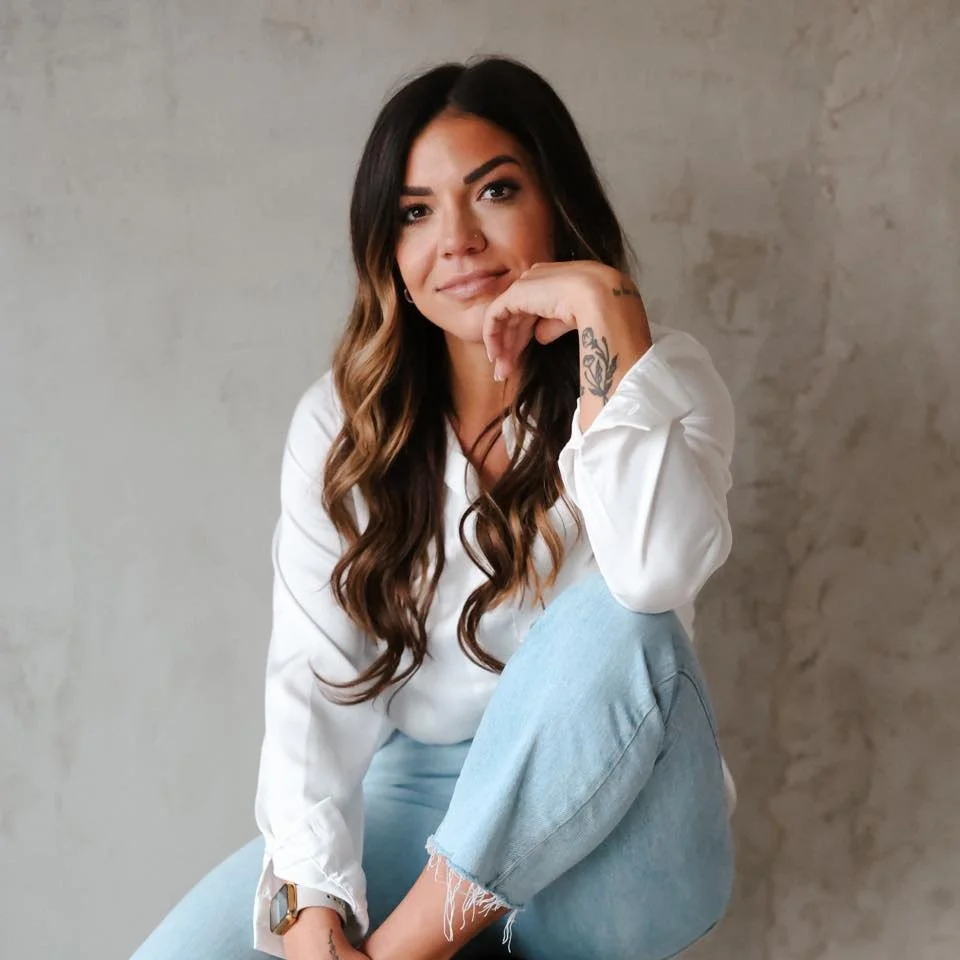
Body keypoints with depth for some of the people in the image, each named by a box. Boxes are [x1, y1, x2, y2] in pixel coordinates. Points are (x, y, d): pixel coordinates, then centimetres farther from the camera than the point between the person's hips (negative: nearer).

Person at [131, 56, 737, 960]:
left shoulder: (657, 378, -9)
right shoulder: (339, 422, -3)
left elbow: (657, 573, -32)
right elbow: (315, 681, -12)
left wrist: (604, 305, -27)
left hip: (615, 846, -1)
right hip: (413, 809, 2)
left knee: (613, 621, -32)